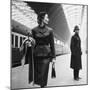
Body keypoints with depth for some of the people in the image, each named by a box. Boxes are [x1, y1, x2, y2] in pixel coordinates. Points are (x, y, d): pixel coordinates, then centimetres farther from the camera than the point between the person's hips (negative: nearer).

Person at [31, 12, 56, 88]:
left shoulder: (49, 30, 2)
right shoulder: (34, 30, 3)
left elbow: (52, 44, 3)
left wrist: (53, 57, 0)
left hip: (46, 55, -1)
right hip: (37, 54, 1)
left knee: (44, 74, -2)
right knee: (37, 73, 5)